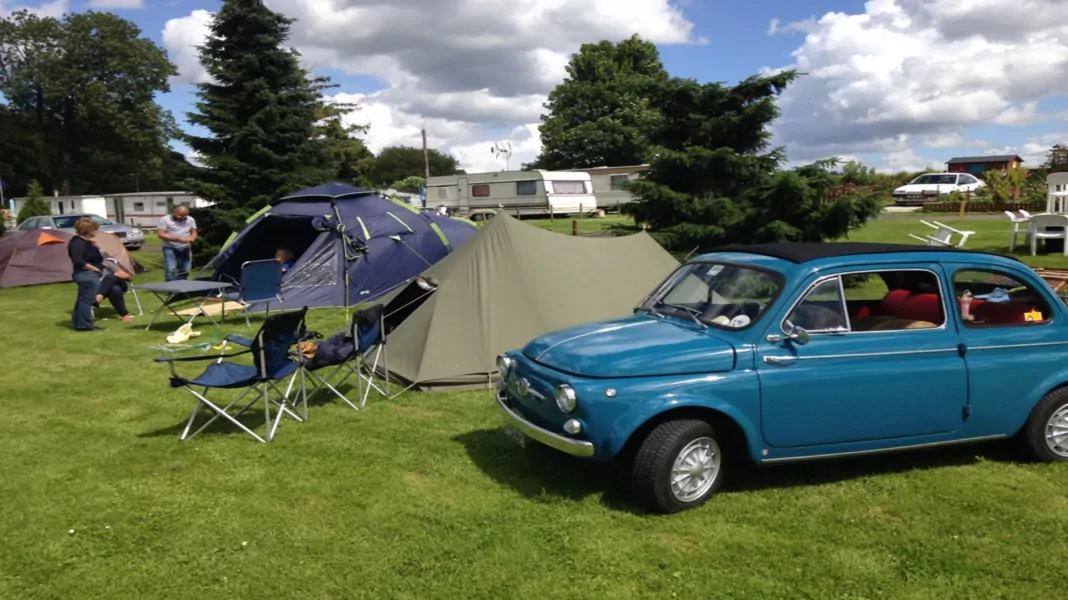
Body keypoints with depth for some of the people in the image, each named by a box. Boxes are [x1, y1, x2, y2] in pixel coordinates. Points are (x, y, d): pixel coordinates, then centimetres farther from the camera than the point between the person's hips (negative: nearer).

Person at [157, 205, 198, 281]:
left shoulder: (190, 220, 10)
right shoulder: (165, 220, -3)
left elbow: (194, 233, 15)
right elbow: (161, 235, -9)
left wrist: (192, 238, -11)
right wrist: (177, 239, -21)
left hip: (185, 248, 4)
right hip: (170, 248, -4)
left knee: (185, 271, 5)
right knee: (170, 270, -14)